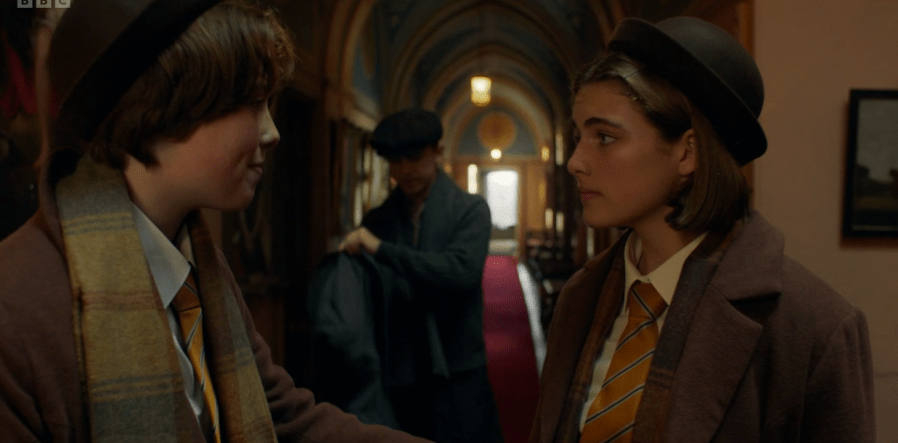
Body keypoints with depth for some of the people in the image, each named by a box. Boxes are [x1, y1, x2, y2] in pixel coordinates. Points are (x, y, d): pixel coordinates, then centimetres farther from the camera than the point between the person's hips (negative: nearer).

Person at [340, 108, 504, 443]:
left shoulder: (470, 210, 0)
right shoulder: (377, 219, 9)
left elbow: (461, 270, -17)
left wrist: (382, 250, -18)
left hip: (455, 377, -3)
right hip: (396, 377, 3)